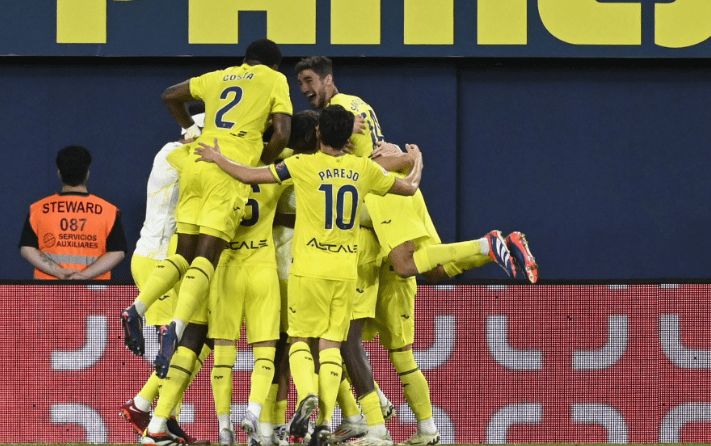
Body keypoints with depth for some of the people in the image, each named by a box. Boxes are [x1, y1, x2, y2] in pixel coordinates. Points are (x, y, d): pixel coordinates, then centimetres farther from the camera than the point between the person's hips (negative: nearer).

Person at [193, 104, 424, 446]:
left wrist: (217, 159, 13)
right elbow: (409, 187, 18)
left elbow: (249, 175, -4)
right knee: (331, 344, 4)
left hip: (309, 269, -3)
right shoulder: (364, 169, 4)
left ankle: (307, 394, -19)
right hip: (346, 271, 3)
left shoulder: (303, 165, -7)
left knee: (299, 338, 8)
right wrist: (416, 161, 39)